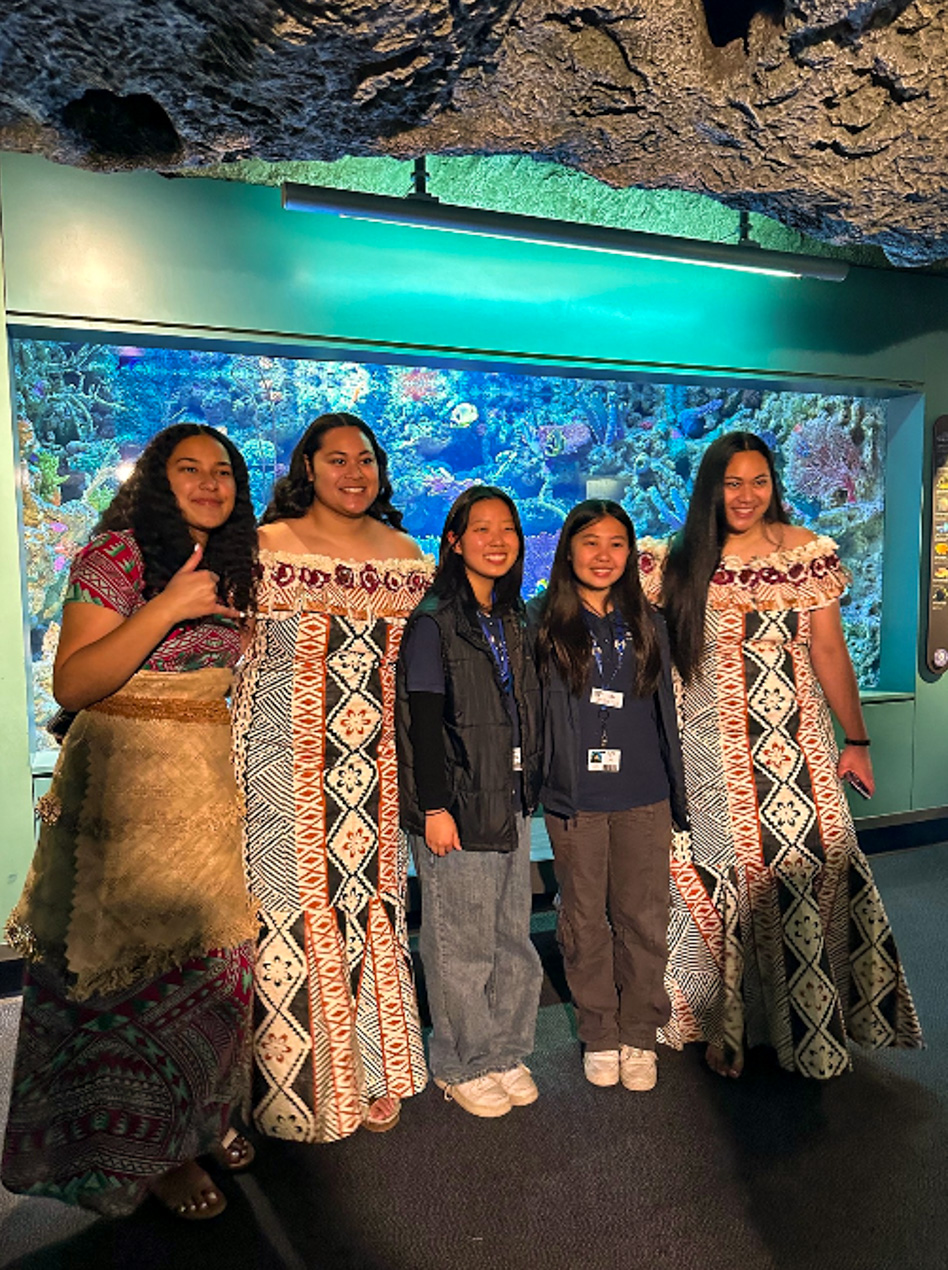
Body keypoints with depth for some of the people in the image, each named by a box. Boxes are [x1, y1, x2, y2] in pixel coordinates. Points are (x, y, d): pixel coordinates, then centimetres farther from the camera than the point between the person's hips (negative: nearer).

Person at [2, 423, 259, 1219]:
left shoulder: (235, 566, 12)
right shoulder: (117, 553, -8)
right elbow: (71, 683, -16)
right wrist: (165, 608, -24)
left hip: (216, 782, 6)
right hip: (128, 781, -6)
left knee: (212, 951, 11)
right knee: (139, 954, 2)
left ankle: (200, 1117, 32)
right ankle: (146, 1150, 23)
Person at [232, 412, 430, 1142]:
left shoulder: (405, 555, 10)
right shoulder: (267, 547, 0)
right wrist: (235, 770, -6)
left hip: (375, 761, 3)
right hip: (290, 757, -3)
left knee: (375, 900, 8)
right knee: (295, 906, 2)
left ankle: (373, 1075, 27)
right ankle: (300, 1084, 23)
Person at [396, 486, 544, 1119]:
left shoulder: (514, 618, 12)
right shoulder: (435, 620, -9)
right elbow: (424, 720, -12)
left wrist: (530, 788, 14)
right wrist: (434, 806, -15)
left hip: (512, 798, 7)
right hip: (458, 801, -6)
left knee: (513, 935, 14)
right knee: (461, 942, 5)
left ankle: (506, 1052, 32)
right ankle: (463, 1065, 24)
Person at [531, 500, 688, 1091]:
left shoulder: (647, 622, 7)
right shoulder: (543, 620, -2)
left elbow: (665, 712, 13)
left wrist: (677, 796, 13)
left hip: (644, 798, 2)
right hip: (575, 798, -2)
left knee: (644, 920, 9)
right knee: (585, 921, 11)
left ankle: (639, 1035, 29)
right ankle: (599, 1037, 30)